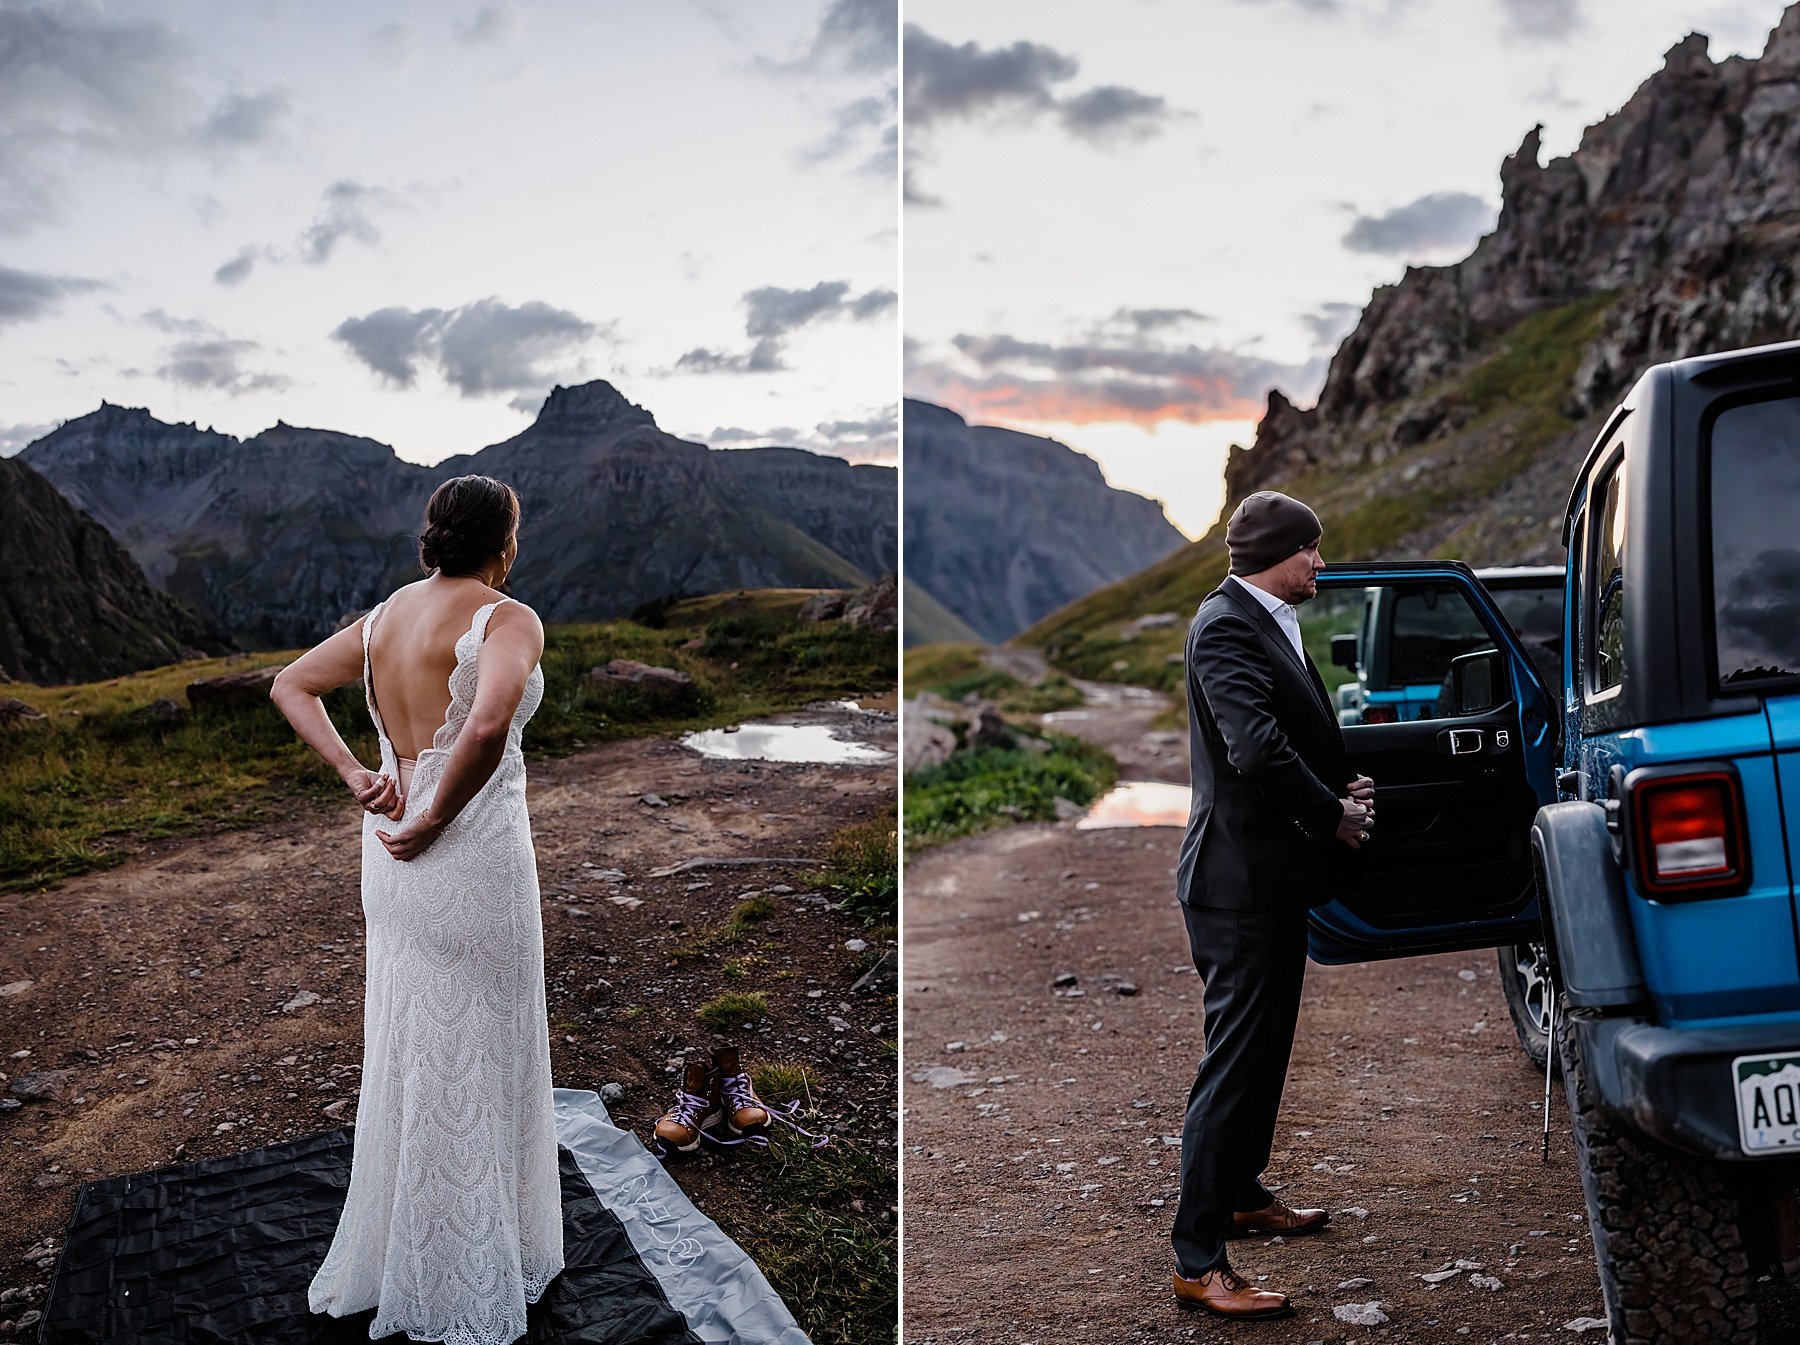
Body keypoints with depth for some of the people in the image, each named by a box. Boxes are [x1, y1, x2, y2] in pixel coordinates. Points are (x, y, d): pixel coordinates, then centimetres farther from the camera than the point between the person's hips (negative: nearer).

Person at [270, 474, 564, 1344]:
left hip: (392, 854, 7)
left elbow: (290, 686, 12)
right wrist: (437, 818, -20)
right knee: (473, 1060, 6)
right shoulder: (508, 619, -16)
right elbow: (488, 724, -34)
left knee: (407, 1051, 20)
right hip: (474, 857, -7)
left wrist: (353, 774, 1)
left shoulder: (387, 614, 7)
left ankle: (389, 1260, 36)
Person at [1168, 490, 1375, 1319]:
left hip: (1275, 877, 10)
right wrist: (1335, 816, -15)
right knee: (1234, 1060, -6)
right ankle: (1198, 1263, 1)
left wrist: (1346, 786, -1)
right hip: (1239, 880, -10)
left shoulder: (1270, 623, 14)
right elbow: (1256, 750, -28)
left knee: (1264, 1046, 22)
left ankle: (1242, 1194, 39)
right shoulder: (1226, 627, -18)